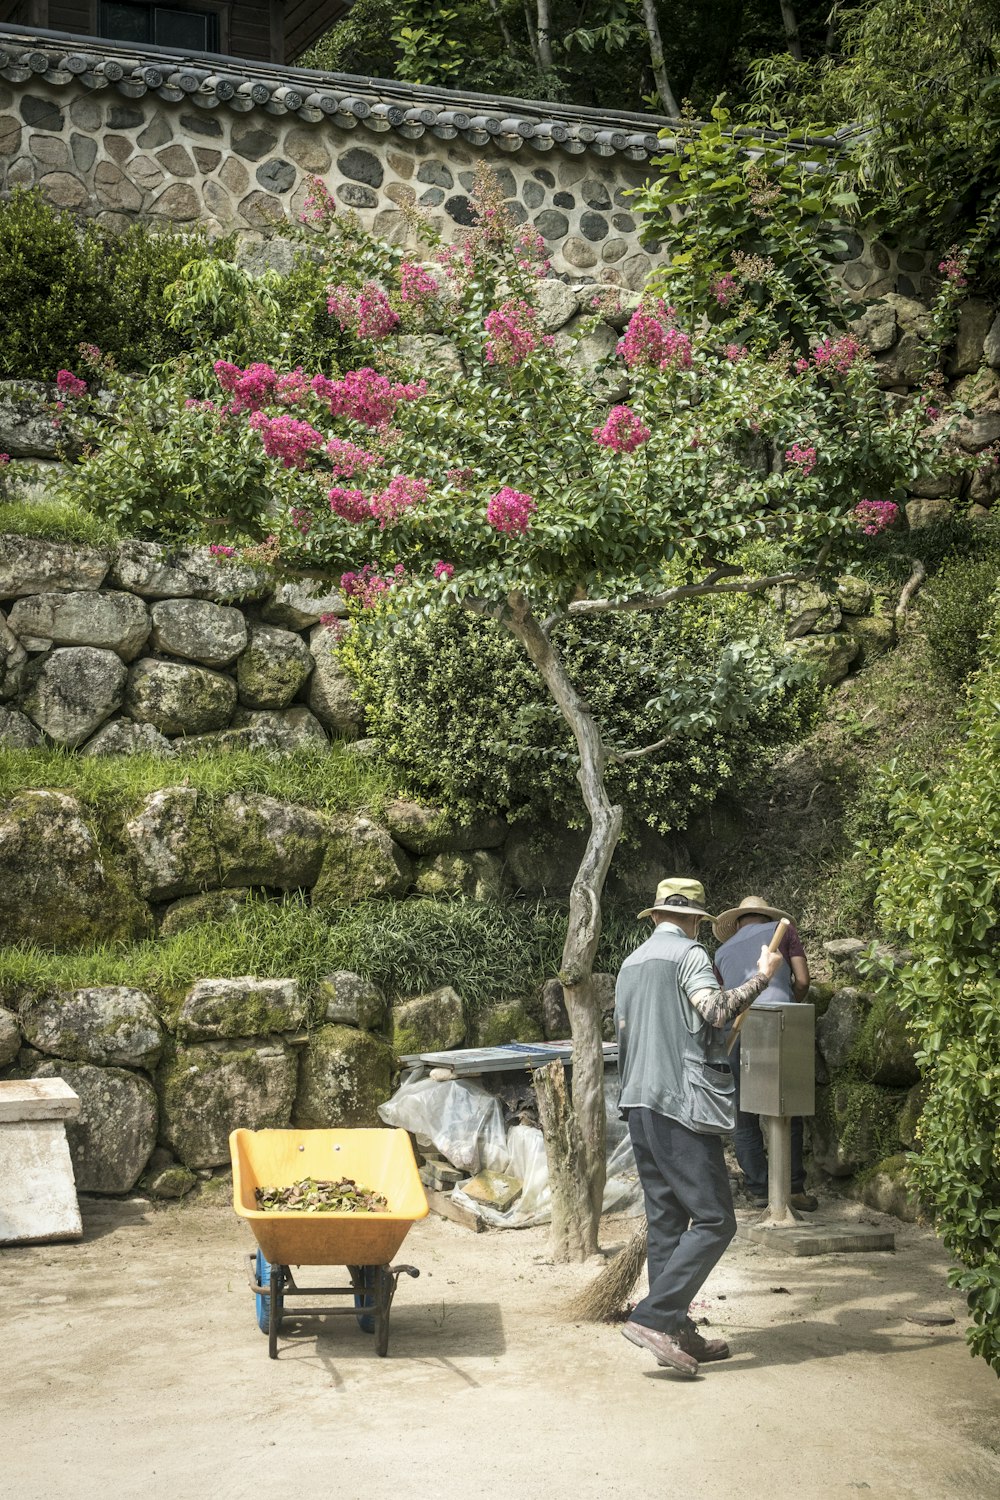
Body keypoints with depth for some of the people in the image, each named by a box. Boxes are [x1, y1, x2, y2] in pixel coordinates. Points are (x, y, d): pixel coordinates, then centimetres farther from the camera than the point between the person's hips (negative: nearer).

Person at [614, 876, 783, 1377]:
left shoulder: (631, 963, 18)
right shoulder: (689, 954, -6)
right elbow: (715, 1011, -22)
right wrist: (761, 977, -11)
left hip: (639, 1104, 9)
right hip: (682, 1105, -9)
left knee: (665, 1221, 10)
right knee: (714, 1221, -7)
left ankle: (677, 1334, 11)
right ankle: (653, 1317, -14)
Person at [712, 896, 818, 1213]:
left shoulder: (722, 951, 25)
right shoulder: (783, 930, 18)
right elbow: (802, 981, 10)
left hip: (735, 1032, 2)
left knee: (744, 1117, 11)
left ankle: (757, 1187, 12)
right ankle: (794, 1187, 9)